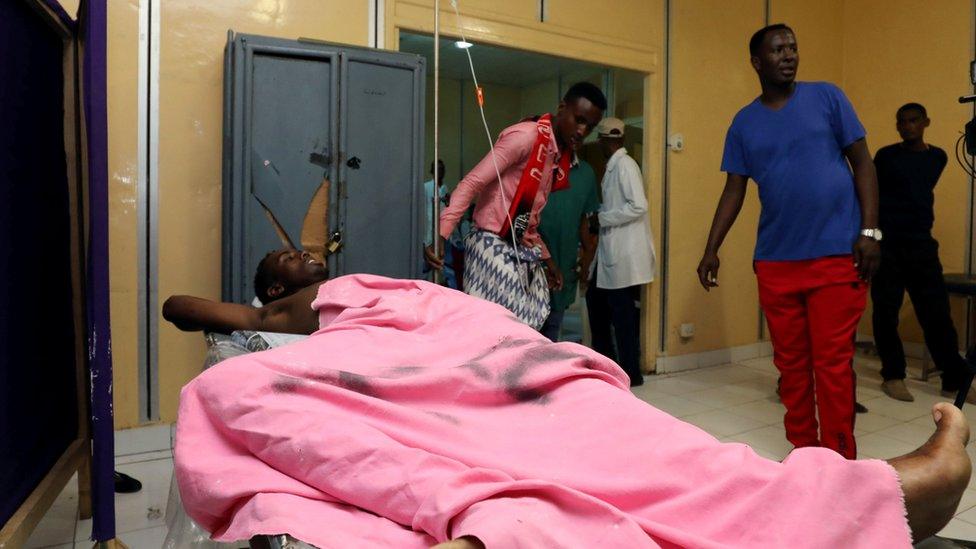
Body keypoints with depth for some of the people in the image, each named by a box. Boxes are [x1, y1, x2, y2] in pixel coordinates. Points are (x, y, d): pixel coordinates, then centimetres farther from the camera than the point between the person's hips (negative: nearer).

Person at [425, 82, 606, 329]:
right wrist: (441, 235, -28)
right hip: (494, 246, -8)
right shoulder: (526, 136, -13)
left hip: (525, 252, 9)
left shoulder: (562, 156, 14)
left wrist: (545, 257, 21)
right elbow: (471, 183, -19)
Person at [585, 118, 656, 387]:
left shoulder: (625, 165, -13)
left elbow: (638, 206, -21)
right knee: (596, 299, 17)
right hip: (610, 251, 9)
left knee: (623, 313, -1)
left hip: (625, 253, -9)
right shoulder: (612, 167, 13)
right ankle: (605, 358, 32)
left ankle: (631, 373, 10)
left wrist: (601, 218, -15)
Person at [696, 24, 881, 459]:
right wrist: (711, 249, 3)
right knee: (791, 364, 10)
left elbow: (863, 163, 3)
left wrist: (870, 231, -7)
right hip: (774, 261, 3)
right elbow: (733, 190, 11)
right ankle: (803, 453, 24)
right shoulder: (744, 123, 10)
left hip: (835, 255, -3)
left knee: (832, 364, -2)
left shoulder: (827, 97, 4)